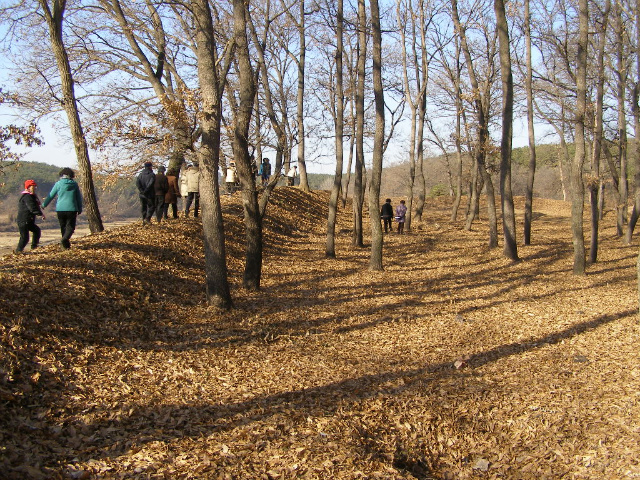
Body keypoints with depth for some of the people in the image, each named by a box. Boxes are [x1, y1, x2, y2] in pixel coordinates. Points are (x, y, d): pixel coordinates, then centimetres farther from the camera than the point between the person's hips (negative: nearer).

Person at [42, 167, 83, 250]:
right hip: (71, 209, -1)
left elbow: (51, 195, 7)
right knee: (70, 227, 1)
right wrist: (80, 209, 19)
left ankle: (66, 245, 14)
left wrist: (44, 205, 21)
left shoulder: (58, 184, 0)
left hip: (60, 209, 1)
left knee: (63, 227, 12)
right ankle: (64, 240, -25)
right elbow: (79, 198, 9)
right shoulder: (74, 184, 3)